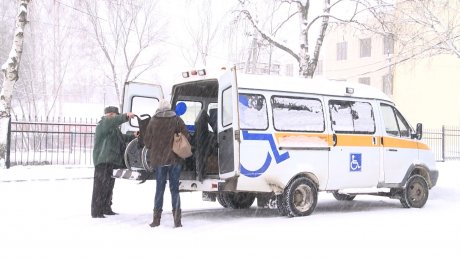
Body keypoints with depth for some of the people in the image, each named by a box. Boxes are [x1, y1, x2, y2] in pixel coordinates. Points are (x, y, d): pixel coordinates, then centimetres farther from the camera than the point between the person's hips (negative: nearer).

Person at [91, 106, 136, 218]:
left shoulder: (114, 128, 23)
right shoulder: (103, 124, -9)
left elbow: (121, 137, 34)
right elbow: (114, 121, -30)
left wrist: (132, 136, 23)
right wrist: (126, 116, -35)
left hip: (111, 161, 10)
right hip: (103, 161, -10)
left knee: (109, 186, 16)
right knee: (101, 186, -10)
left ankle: (106, 209, 26)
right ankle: (96, 211, -8)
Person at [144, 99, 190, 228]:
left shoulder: (153, 121, 0)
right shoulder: (177, 120, -2)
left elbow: (147, 141, 2)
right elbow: (186, 137, -5)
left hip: (158, 159, 1)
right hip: (175, 159, 0)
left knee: (160, 188, 10)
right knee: (174, 188, 5)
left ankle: (156, 218, 9)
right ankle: (177, 220, 1)